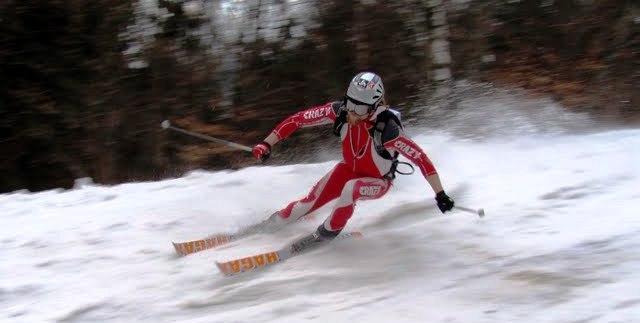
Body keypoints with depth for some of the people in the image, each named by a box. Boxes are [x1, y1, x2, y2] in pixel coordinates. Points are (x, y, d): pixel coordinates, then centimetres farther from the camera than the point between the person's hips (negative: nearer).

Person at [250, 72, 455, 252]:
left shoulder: (386, 129, -38)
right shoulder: (340, 111, -26)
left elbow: (421, 158, -33)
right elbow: (298, 119, -20)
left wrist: (440, 195, -33)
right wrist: (267, 144, -23)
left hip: (378, 181, -4)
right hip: (349, 168, 4)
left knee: (349, 190, -33)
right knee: (312, 201, -7)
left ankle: (327, 233, -9)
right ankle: (272, 224, 18)